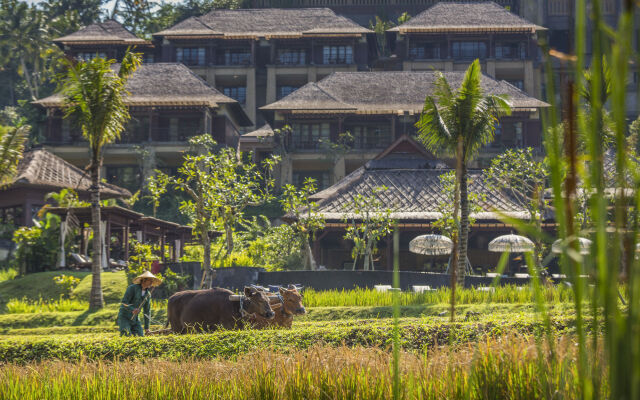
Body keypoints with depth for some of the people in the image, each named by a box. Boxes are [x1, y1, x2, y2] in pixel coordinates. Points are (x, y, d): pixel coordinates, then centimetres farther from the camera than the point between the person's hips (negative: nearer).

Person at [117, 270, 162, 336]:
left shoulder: (148, 294, 7)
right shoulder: (132, 288, -12)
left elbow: (146, 311, 13)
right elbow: (124, 302, -18)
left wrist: (146, 327, 13)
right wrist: (132, 310, -37)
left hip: (135, 318, 6)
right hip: (124, 316, -6)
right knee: (127, 336, -19)